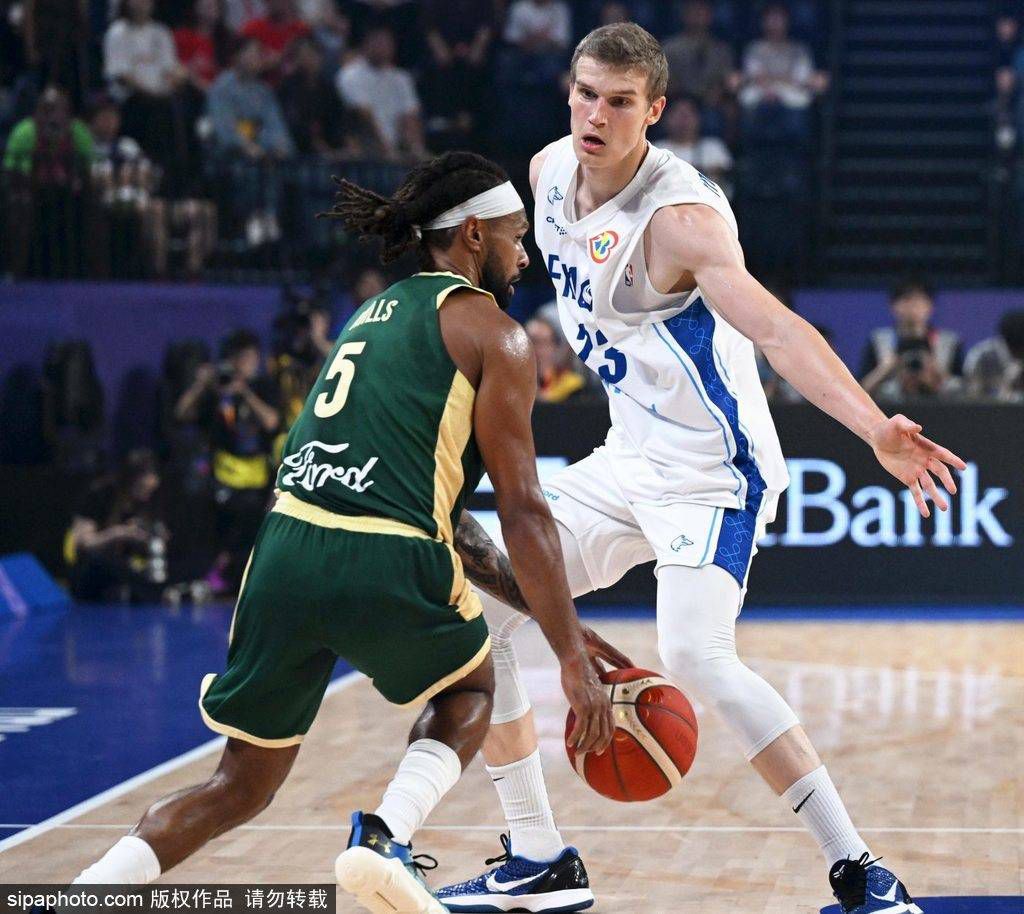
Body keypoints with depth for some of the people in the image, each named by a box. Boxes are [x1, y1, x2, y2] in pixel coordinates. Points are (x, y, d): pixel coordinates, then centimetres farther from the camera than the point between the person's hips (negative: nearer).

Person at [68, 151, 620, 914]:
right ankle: (387, 840, 0)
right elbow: (522, 511, -1)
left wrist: (494, 577, 35)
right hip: (385, 565, -6)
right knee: (469, 688, 27)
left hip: (286, 549, 6)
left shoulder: (377, 311, 26)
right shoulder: (494, 335, 4)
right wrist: (574, 657, 0)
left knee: (243, 786, 18)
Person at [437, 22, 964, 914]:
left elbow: (778, 330, -40)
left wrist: (876, 429, -53)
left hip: (712, 467, -8)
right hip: (627, 461, 9)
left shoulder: (679, 214, -25)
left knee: (694, 655, -28)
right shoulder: (549, 172, -1)